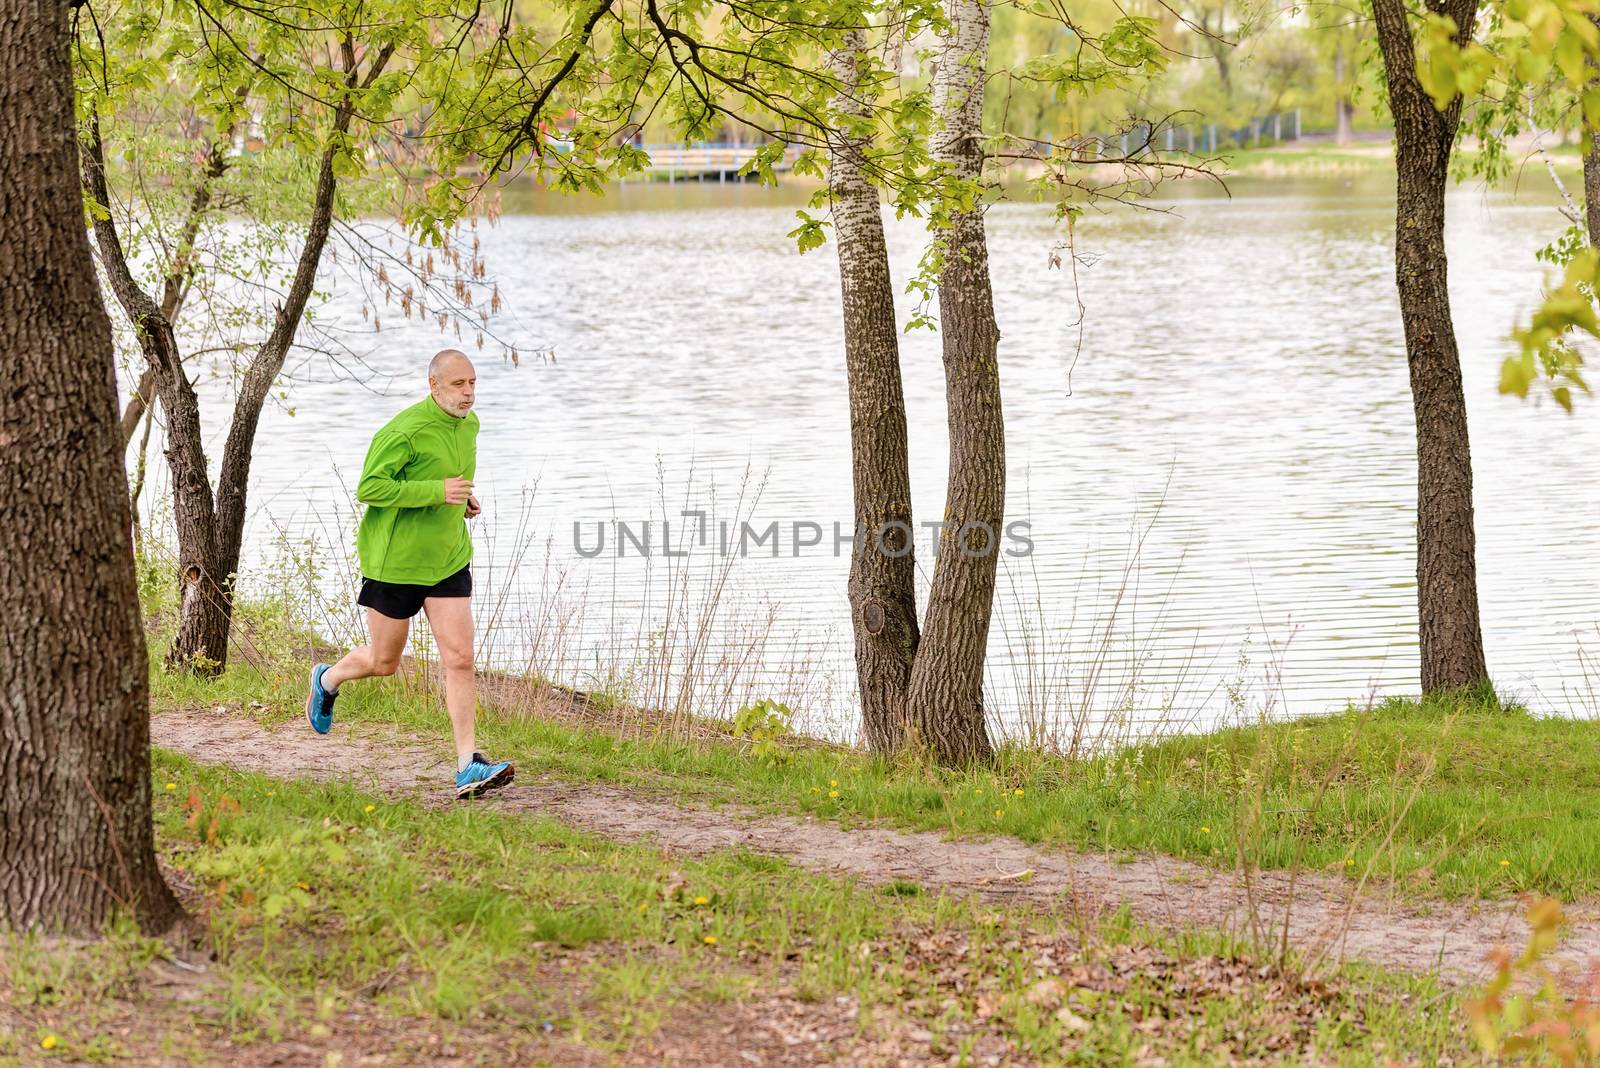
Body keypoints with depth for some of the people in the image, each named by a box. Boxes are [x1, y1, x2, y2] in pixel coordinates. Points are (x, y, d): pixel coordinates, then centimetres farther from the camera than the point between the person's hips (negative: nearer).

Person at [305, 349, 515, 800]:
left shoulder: (469, 424, 5)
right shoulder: (405, 431, -21)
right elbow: (369, 488, -23)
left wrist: (464, 499, 6)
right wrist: (437, 491, -28)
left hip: (447, 559, 6)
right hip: (394, 561, -6)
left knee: (460, 659, -6)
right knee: (383, 662, 10)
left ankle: (468, 768, -8)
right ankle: (327, 680, 44)